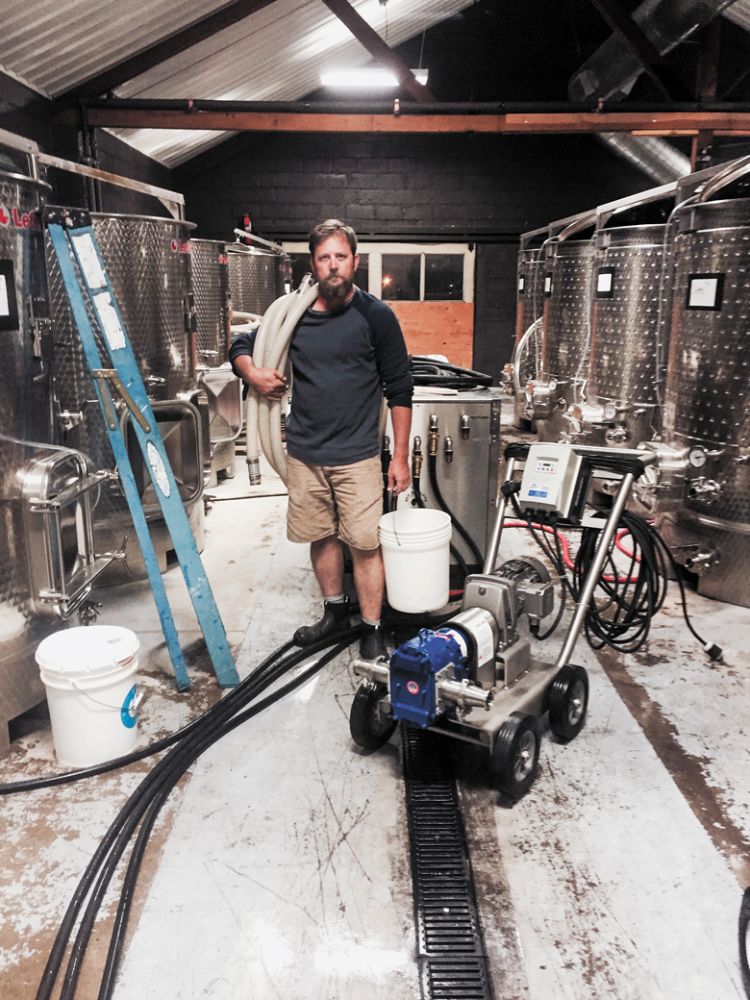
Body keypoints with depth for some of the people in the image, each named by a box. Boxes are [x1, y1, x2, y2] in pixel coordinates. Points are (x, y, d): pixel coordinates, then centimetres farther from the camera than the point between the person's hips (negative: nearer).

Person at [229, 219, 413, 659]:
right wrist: (251, 372, -8)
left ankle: (372, 629, 14)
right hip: (304, 453, 4)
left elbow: (400, 389, -2)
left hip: (357, 455, -3)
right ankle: (335, 611, 36)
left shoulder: (376, 316, -6)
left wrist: (401, 456, -4)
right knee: (322, 536, 16)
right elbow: (242, 347, 17)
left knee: (365, 543, -2)